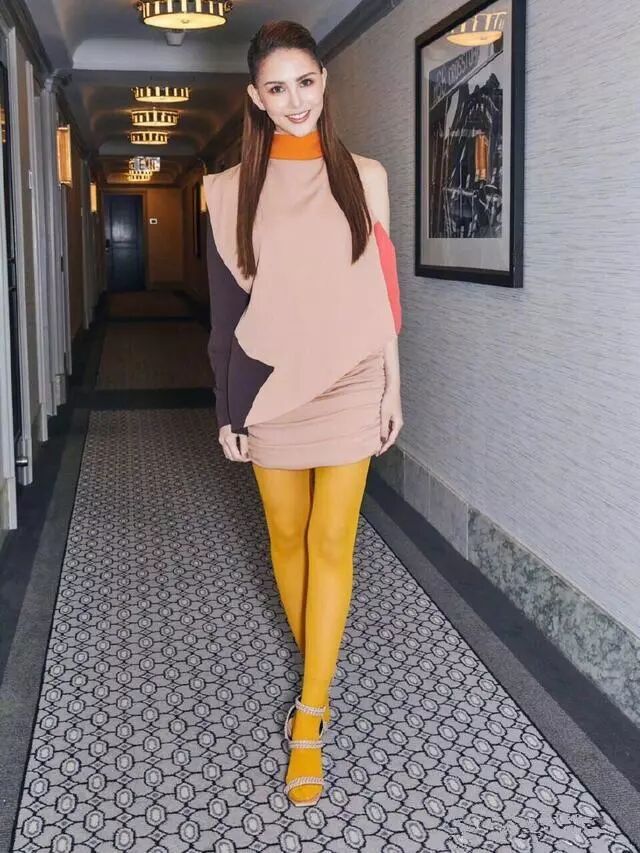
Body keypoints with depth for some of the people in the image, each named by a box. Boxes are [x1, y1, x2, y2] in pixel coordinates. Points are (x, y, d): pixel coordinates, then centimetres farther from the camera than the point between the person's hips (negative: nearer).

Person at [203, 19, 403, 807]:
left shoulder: (364, 178, 2)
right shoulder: (233, 190, 1)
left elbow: (381, 292, 4)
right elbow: (225, 309, 3)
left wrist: (393, 388, 3)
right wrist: (226, 409, 2)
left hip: (348, 386, -1)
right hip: (268, 388, 1)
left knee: (331, 543, -1)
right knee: (287, 536, 11)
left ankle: (308, 716, 8)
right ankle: (318, 674, 34)